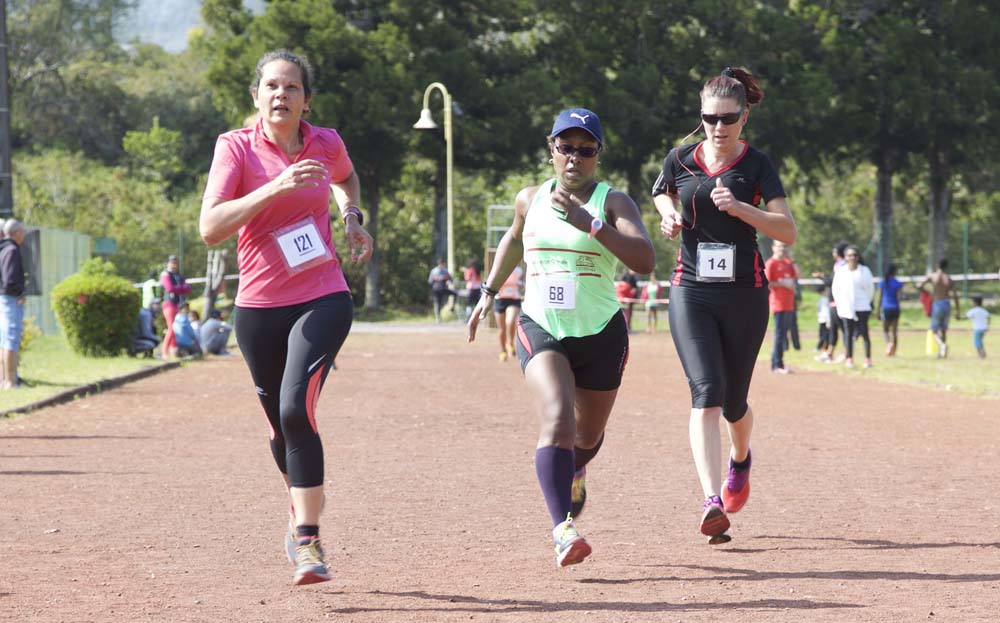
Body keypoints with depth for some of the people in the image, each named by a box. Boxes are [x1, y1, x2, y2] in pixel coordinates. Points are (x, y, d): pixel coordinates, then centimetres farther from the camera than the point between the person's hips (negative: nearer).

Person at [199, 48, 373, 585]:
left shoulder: (326, 144, 2)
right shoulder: (236, 147, -6)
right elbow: (210, 227, -19)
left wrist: (352, 216, 8)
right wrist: (275, 188, -27)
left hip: (323, 301, -1)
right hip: (258, 308, 1)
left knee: (296, 410, -21)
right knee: (281, 426, 12)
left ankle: (307, 540, -18)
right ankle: (301, 513, 41)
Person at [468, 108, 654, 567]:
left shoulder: (613, 202, -5)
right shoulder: (531, 200, 6)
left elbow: (645, 259, -22)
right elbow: (514, 240, 29)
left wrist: (589, 223, -29)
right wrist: (490, 293, 27)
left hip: (602, 334, 0)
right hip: (541, 327, 0)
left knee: (587, 435, 17)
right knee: (557, 418, -25)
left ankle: (573, 472, 56)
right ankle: (562, 528, -33)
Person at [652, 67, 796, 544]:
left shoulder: (756, 166, -3)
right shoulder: (680, 160, 4)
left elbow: (787, 231, -11)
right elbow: (662, 193, 26)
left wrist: (739, 206, -24)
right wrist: (670, 216, 4)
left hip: (744, 294, 0)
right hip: (691, 293, 0)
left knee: (733, 402, 10)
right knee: (706, 393, -17)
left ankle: (741, 459, 46)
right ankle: (712, 501, -27)